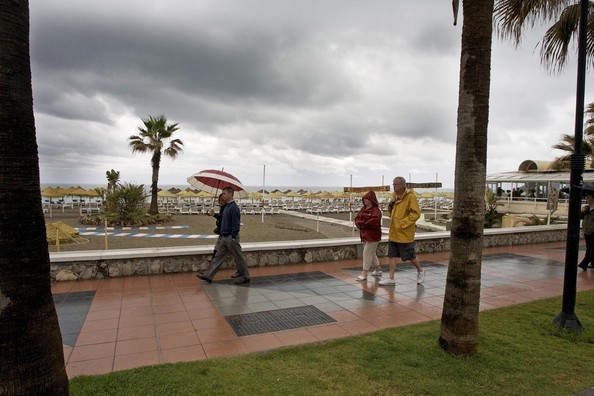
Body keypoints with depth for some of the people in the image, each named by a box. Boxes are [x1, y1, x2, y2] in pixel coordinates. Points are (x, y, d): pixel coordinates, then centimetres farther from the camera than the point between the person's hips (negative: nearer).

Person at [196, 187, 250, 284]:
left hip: (231, 237, -9)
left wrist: (233, 239, -21)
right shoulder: (226, 206, 12)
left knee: (238, 258, 3)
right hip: (224, 237, 9)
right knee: (218, 257, 10)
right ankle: (208, 275, 13)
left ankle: (245, 276, 15)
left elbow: (236, 224, -21)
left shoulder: (233, 207, -18)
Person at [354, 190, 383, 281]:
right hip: (364, 234, 8)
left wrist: (363, 223, -19)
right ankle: (378, 269, 34)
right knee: (372, 253, 18)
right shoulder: (363, 209, 11)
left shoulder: (376, 210, -13)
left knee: (367, 253, -9)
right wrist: (359, 223, -13)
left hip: (373, 235, -8)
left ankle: (364, 273, -4)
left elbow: (374, 221, -27)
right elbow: (357, 218, 8)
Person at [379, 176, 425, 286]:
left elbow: (416, 213, -18)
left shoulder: (410, 197, -14)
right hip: (394, 232, 7)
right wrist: (391, 204, -2)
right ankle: (391, 279, 15)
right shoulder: (395, 195, 9)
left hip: (405, 233, -7)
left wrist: (403, 223, -20)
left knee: (410, 256, 7)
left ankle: (420, 271, 33)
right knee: (391, 255, 8)